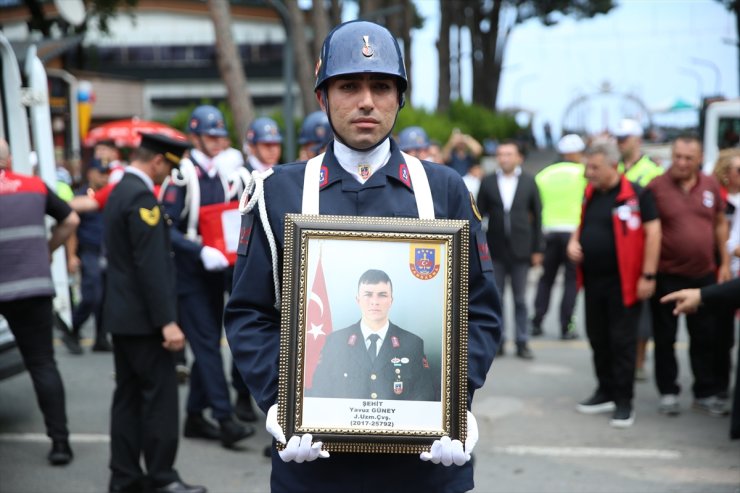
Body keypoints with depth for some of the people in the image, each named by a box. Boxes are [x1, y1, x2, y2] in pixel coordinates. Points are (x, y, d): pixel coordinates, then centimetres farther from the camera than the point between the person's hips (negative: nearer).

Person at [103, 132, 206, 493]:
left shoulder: (119, 192, 14)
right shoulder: (141, 196, -17)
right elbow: (151, 265, -22)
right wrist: (167, 321, -21)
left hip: (121, 315, 10)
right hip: (143, 318, -10)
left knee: (128, 394, 12)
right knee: (160, 395, -4)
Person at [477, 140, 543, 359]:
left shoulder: (528, 182, 2)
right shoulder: (488, 182, 3)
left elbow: (537, 216, 4)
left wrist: (537, 249, 1)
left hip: (520, 249, -1)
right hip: (495, 250, 1)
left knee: (520, 299, 5)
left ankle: (522, 343, 10)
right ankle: (497, 341, 13)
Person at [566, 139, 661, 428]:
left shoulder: (636, 195, -12)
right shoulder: (590, 194, 10)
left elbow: (653, 232, -13)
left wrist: (648, 275, -16)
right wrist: (573, 243, 2)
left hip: (623, 282, -7)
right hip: (593, 279, 7)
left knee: (622, 341, -1)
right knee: (598, 339, 14)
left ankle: (624, 401, 7)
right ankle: (606, 392, 29)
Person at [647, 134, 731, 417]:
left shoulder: (711, 186, 3)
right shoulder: (656, 187, -9)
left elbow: (720, 224, 13)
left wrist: (725, 263, 9)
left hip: (704, 275, 3)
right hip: (667, 276, -3)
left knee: (706, 337, 10)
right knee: (665, 338, 7)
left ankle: (706, 394, 20)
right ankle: (668, 393, 19)